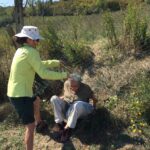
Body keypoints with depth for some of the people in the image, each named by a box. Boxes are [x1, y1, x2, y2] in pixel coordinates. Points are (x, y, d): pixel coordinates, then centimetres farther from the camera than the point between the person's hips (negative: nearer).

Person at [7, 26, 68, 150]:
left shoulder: (21, 51, 11)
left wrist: (56, 63, 22)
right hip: (21, 95, -10)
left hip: (15, 93, 10)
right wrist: (62, 75, -8)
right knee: (30, 127, -4)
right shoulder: (31, 52, -18)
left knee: (36, 101, 37)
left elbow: (39, 64, 22)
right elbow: (43, 73, -20)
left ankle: (39, 122, 61)